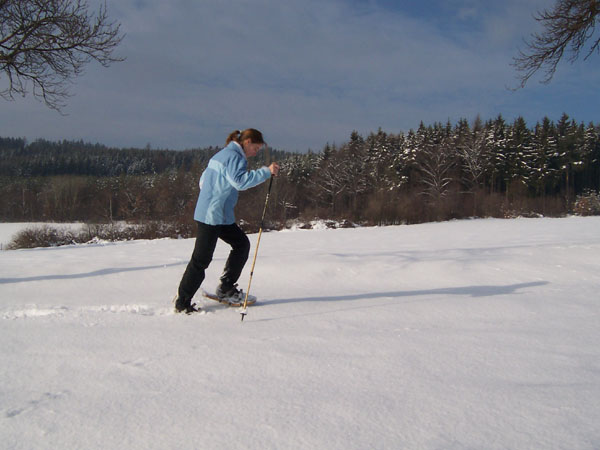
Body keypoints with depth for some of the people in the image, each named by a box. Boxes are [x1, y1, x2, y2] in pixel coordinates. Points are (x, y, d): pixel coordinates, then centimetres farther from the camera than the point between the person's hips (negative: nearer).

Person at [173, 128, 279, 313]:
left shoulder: (223, 154, 17)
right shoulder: (234, 157, -14)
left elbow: (203, 179, 24)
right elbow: (240, 181, -30)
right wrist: (266, 172, -27)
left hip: (222, 216, 11)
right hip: (212, 216, -11)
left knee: (241, 243, 13)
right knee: (201, 260, -4)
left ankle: (226, 288, 19)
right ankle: (182, 302, 6)